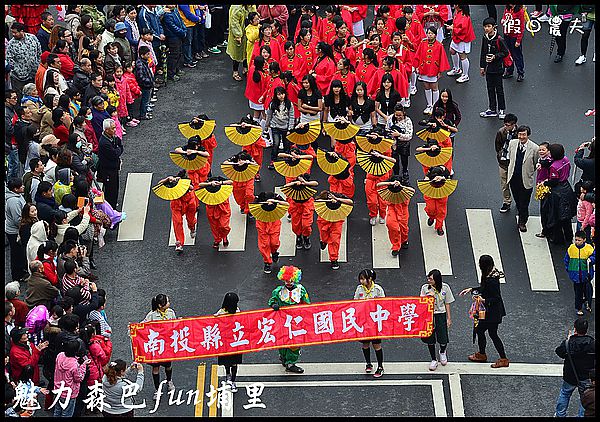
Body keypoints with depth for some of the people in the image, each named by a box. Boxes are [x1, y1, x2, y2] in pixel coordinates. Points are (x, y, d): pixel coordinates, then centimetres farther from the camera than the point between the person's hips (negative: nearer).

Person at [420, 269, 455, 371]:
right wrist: (428, 297, -20)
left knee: (443, 340, -2)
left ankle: (442, 352, 34)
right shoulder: (425, 288, -5)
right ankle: (433, 360, 24)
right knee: (430, 339, 5)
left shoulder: (445, 288, -5)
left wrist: (449, 318, 5)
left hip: (441, 315, -1)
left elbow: (447, 304, 3)